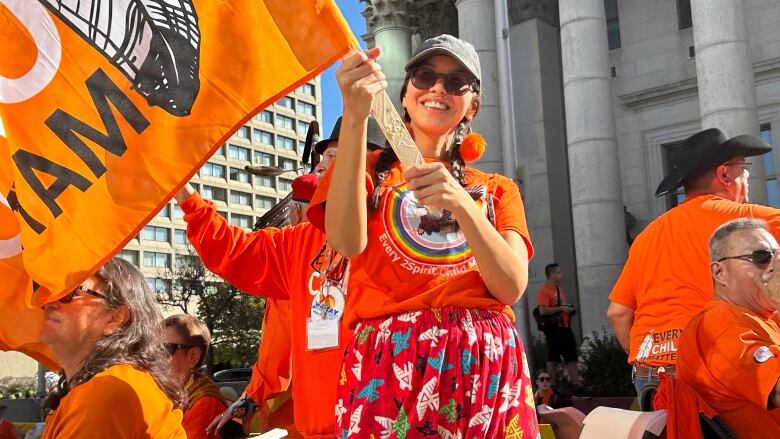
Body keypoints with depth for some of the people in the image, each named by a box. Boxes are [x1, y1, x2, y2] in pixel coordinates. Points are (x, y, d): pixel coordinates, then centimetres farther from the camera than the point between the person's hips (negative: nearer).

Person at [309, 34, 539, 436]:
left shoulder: (497, 190, 15)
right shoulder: (371, 170, 10)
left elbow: (512, 286, -2)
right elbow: (346, 242, -13)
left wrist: (461, 204, -18)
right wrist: (355, 115, -18)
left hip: (486, 366, 2)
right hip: (390, 363, -2)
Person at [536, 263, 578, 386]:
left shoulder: (559, 289, 17)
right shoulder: (544, 291, -11)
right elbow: (543, 311, -22)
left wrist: (569, 309, 10)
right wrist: (561, 308, -17)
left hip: (565, 328, 9)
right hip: (554, 329, -9)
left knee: (572, 357, 9)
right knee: (553, 359, -4)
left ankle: (576, 384, 14)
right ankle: (552, 386, 0)